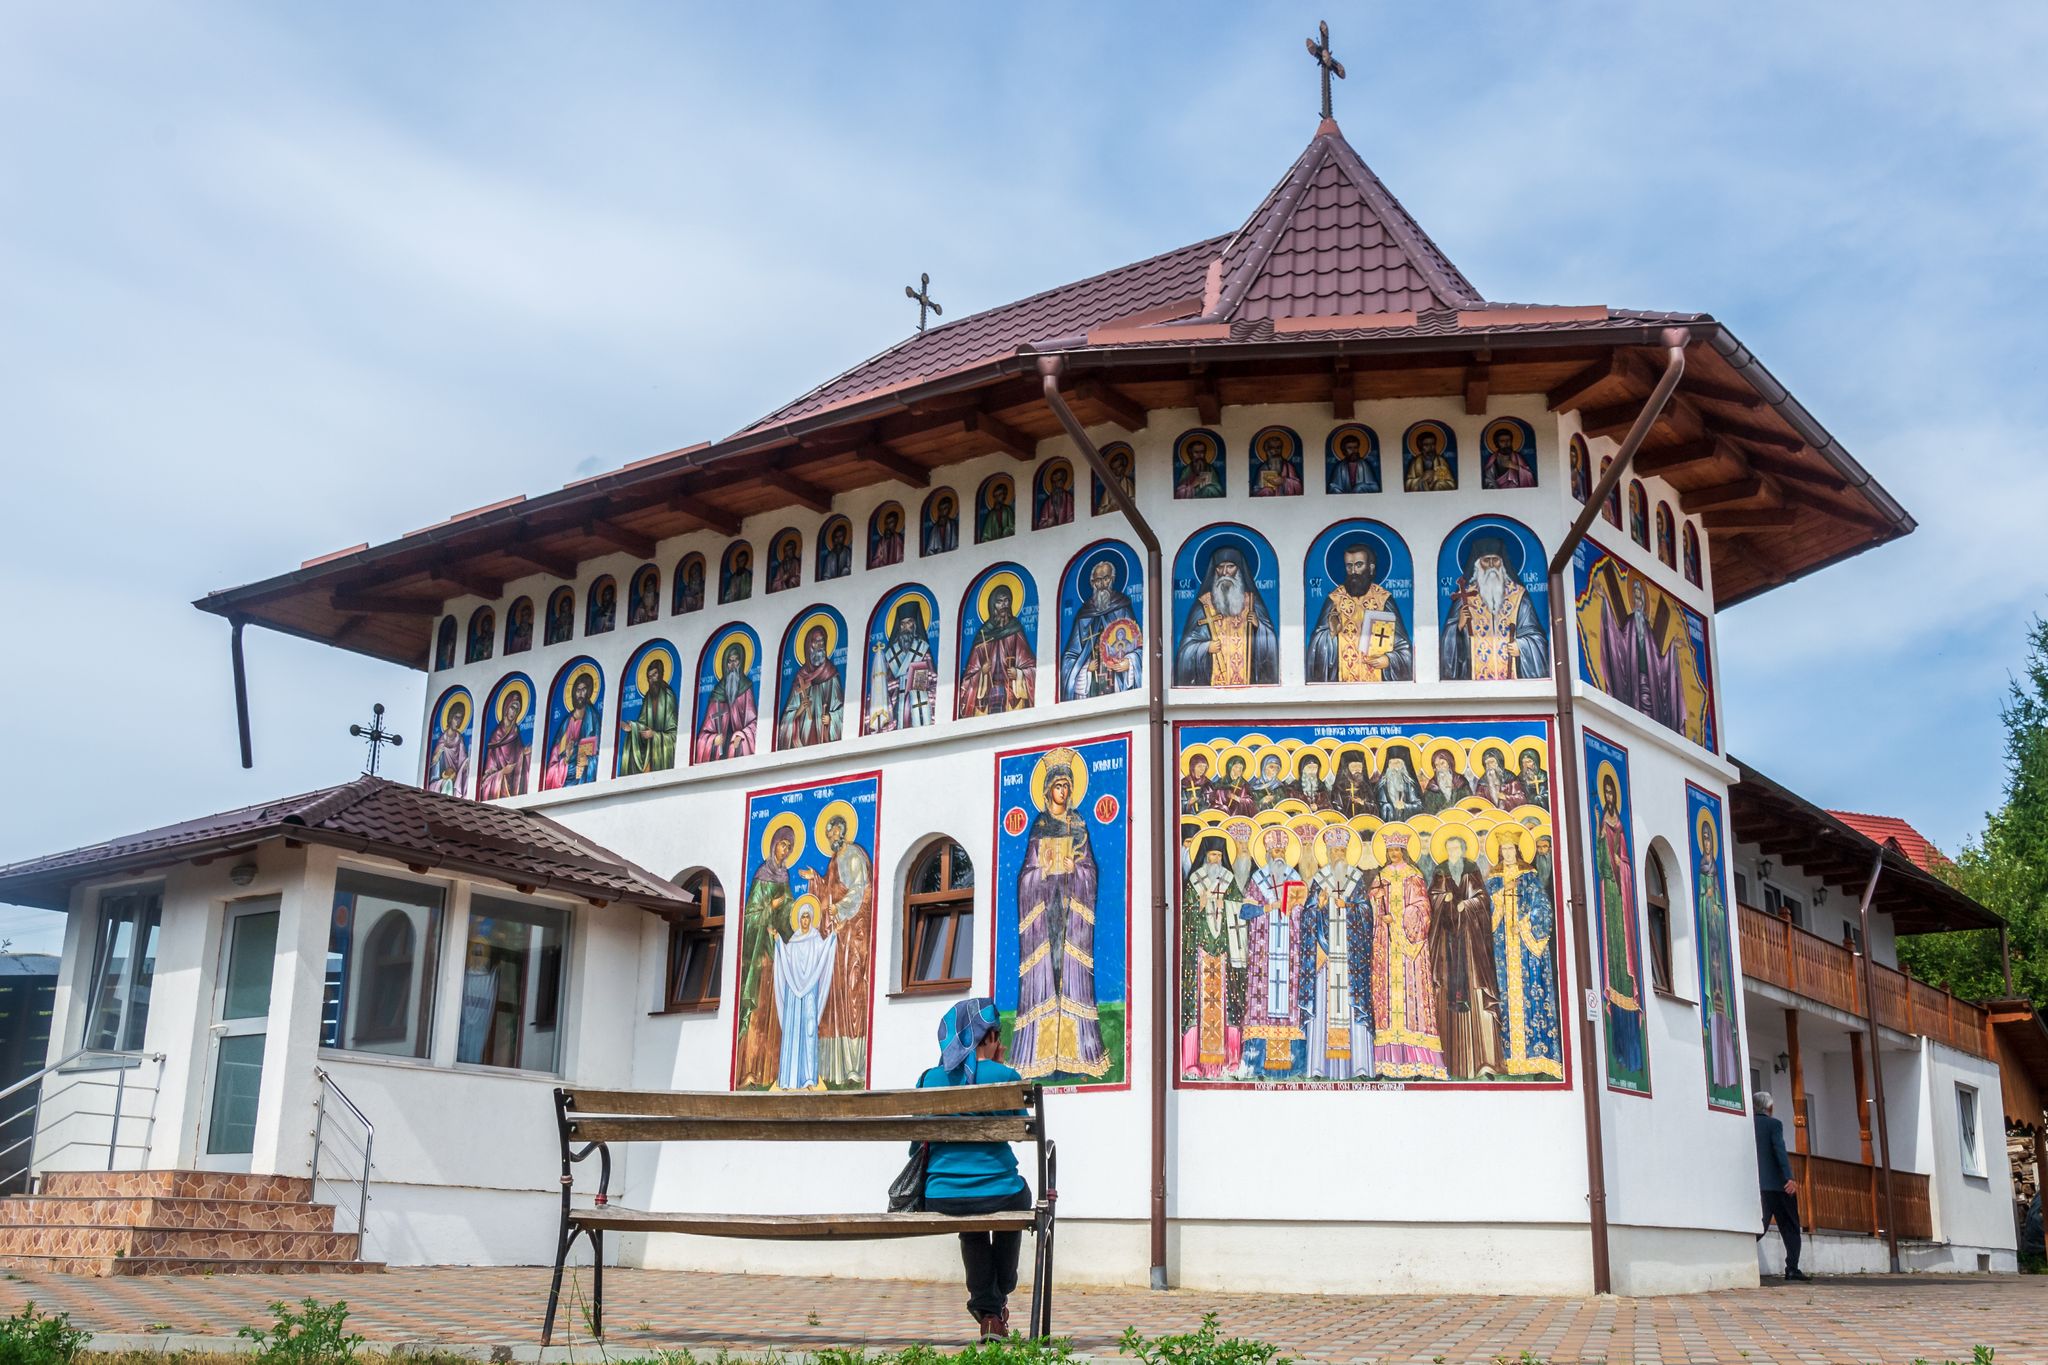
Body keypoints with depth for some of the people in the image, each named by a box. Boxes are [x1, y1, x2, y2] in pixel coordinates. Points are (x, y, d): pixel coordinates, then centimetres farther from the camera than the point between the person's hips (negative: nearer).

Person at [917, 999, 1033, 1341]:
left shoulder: (930, 1079, 3)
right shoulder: (1006, 1077, -5)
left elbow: (918, 1142, 11)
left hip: (940, 1200, 2)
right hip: (999, 1196, -2)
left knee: (971, 1226, 38)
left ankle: (988, 1313, 34)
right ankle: (1001, 1295, 48)